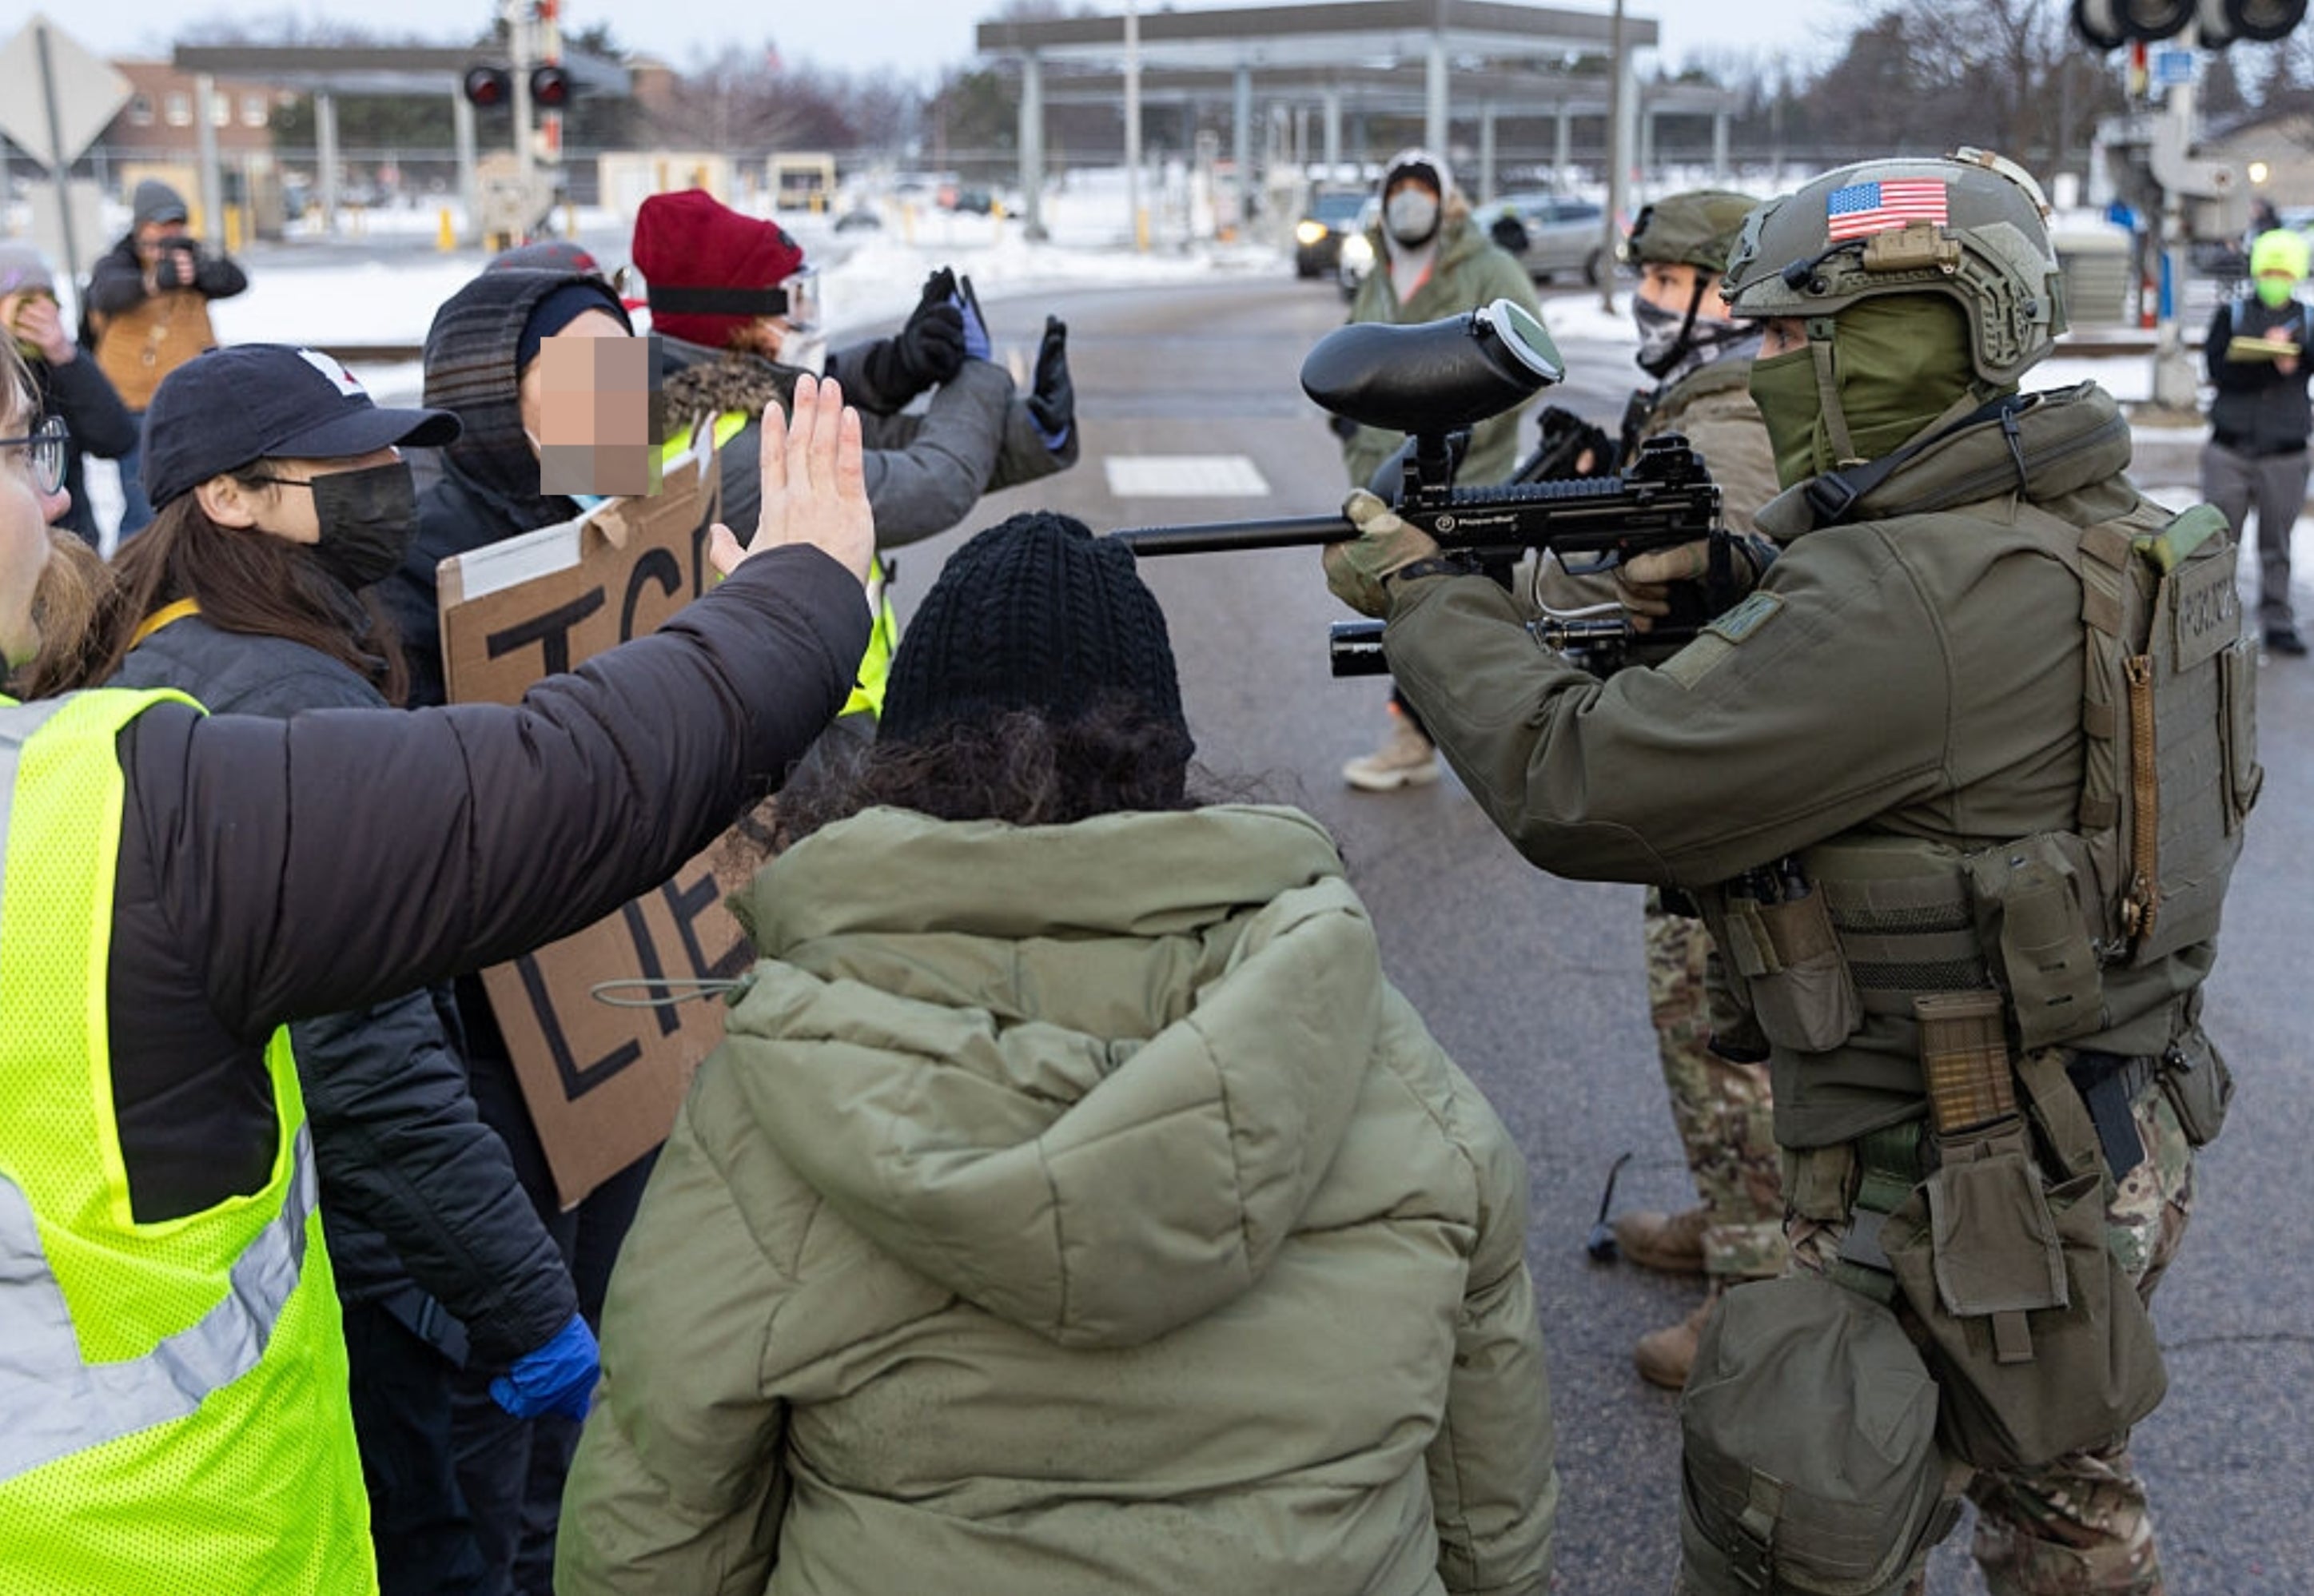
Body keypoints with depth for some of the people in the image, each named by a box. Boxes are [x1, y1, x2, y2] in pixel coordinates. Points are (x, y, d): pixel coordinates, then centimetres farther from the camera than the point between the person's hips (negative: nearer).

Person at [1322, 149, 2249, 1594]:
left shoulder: (1911, 598, -28)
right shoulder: (2100, 533, 2)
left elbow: (1579, 787, -25)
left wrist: (1422, 595, -12)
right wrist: (1736, 602, 0)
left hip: (1964, 1209, -10)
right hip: (2123, 1158, 10)